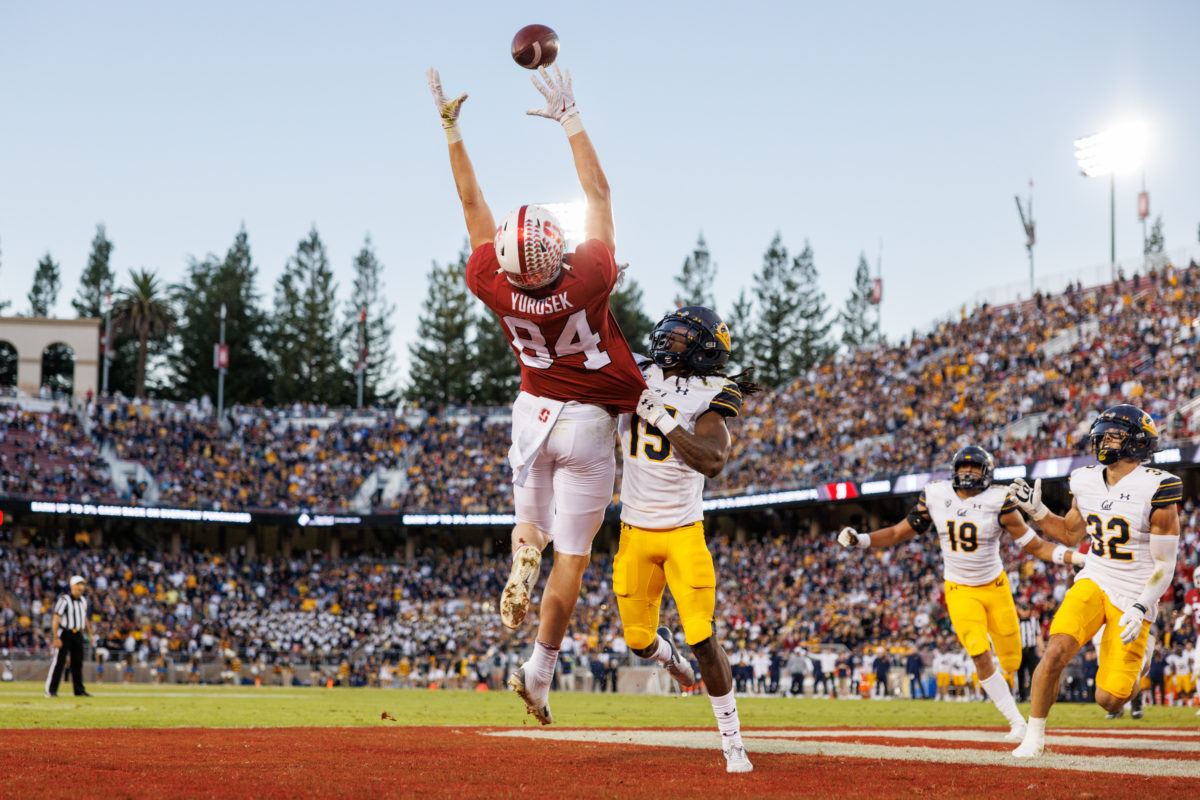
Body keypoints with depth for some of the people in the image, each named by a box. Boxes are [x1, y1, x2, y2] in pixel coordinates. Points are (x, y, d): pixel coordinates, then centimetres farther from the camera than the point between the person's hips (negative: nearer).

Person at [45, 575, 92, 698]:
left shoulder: (83, 601, 11)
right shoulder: (64, 600, -12)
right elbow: (55, 619, -16)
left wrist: (89, 632, 14)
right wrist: (56, 638, -22)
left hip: (78, 635, 7)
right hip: (64, 633, -7)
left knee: (77, 663, 9)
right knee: (58, 662, -8)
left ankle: (79, 690, 15)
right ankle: (50, 690, -5)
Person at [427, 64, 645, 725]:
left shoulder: (496, 290, -21)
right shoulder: (586, 281, -27)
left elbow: (473, 204, -9)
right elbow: (598, 193, -17)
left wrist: (450, 126, -3)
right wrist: (570, 119, -11)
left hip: (534, 415, 3)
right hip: (589, 424, -3)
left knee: (532, 521, 25)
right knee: (572, 554, 3)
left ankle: (522, 557, -10)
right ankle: (540, 672, 2)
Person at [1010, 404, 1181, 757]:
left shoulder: (1154, 491, -14)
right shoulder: (1087, 482, 3)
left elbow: (1164, 565, -11)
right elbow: (1071, 534, 20)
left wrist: (1140, 609, -21)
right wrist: (1035, 510, 4)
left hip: (1133, 596, -4)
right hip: (1093, 583, 4)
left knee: (1108, 700, -7)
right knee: (1055, 652, -23)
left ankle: (1134, 657, 29)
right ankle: (1034, 735, -7)